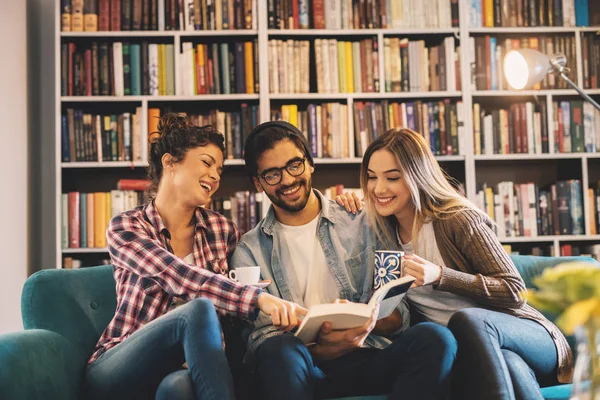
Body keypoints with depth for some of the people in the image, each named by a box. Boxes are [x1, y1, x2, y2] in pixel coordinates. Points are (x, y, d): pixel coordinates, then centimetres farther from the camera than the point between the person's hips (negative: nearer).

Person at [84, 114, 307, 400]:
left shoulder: (221, 229, 8)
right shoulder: (124, 228, -5)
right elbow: (179, 278, -23)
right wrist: (257, 298, -36)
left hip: (181, 369, 2)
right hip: (116, 374, -2)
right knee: (200, 307, -32)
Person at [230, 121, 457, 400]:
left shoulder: (360, 224, 12)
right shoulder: (250, 251, 9)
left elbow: (397, 312, 8)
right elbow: (260, 335, -1)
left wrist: (367, 323, -17)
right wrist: (320, 350, -21)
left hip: (367, 360, 3)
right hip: (306, 366, -2)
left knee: (435, 338, -28)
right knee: (281, 351, -37)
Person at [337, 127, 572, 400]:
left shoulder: (458, 219, -9)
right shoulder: (385, 231, 8)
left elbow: (514, 291, -11)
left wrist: (439, 275, -24)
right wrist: (351, 215, 6)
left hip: (532, 337, -1)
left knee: (466, 319, -38)